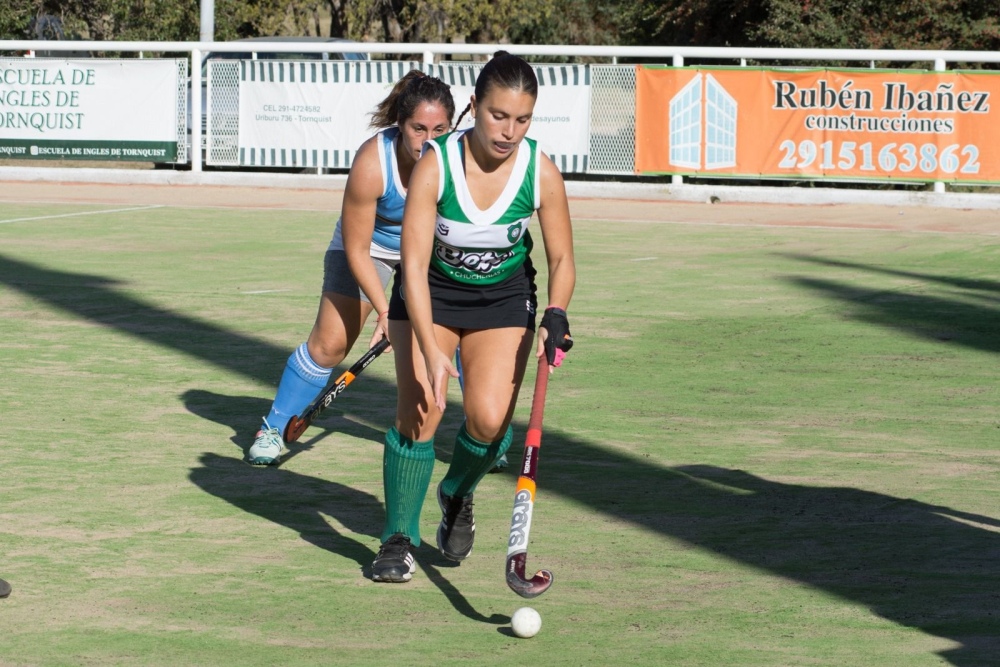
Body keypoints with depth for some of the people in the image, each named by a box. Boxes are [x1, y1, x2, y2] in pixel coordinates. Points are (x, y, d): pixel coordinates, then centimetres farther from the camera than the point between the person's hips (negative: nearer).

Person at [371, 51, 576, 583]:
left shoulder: (541, 172, -20)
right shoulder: (435, 164, -26)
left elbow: (561, 259, -8)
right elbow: (414, 265, -28)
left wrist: (555, 318, -27)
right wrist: (431, 351, -36)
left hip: (504, 298, 1)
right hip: (431, 292, -1)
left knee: (490, 419, -14)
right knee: (418, 410, -16)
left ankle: (457, 495, 19)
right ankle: (399, 537, 0)